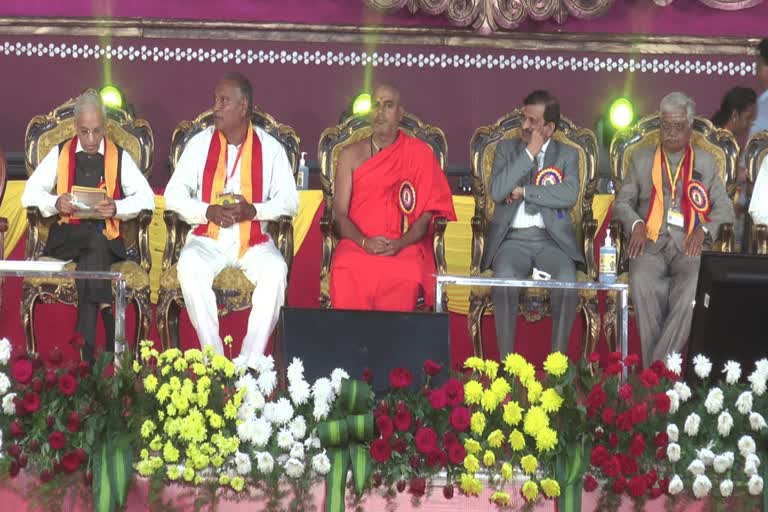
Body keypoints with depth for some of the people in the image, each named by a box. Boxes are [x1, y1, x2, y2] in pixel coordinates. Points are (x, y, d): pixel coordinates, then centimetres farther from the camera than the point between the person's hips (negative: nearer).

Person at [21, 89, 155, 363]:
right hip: (67, 237, 0)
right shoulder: (59, 154, 14)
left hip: (107, 236, 0)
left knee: (93, 253, -35)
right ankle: (105, 310, -36)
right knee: (96, 243, -34)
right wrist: (56, 203, -14)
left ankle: (87, 348, -38)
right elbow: (29, 195, 7)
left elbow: (146, 198, 1)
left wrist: (117, 208, -18)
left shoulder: (120, 157, 12)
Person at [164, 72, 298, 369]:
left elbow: (290, 200, 2)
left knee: (275, 270, -33)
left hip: (254, 240, 0)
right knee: (189, 266, -33)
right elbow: (173, 194, 4)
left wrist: (253, 210, -16)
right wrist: (208, 212, -15)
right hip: (207, 238, 1)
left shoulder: (270, 148, 5)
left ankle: (250, 361, -28)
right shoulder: (200, 143, 6)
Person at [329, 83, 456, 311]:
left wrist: (400, 244, -13)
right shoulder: (351, 155, 13)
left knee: (406, 275, -34)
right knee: (345, 273, -32)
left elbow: (428, 213, 4)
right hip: (357, 244, 1)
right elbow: (340, 214, 7)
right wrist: (364, 241, -12)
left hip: (404, 247, -1)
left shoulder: (419, 153, 9)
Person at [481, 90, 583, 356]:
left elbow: (569, 195, -7)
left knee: (567, 280, -32)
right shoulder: (506, 149, 14)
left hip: (552, 239, 0)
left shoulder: (567, 155, 12)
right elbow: (497, 192, -4)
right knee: (504, 277, -33)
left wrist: (524, 192, -7)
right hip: (512, 239, 0)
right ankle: (506, 358, -27)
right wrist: (529, 154, -5)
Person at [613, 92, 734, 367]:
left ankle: (660, 363, -30)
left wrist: (704, 230, -8)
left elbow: (724, 209, 13)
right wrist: (636, 224, -5)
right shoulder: (641, 159, 18)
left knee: (697, 284, -34)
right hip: (651, 242, 0)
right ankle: (652, 367, -27)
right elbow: (622, 202, 17)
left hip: (690, 244, 0)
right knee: (641, 281, -35)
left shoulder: (706, 163, 17)